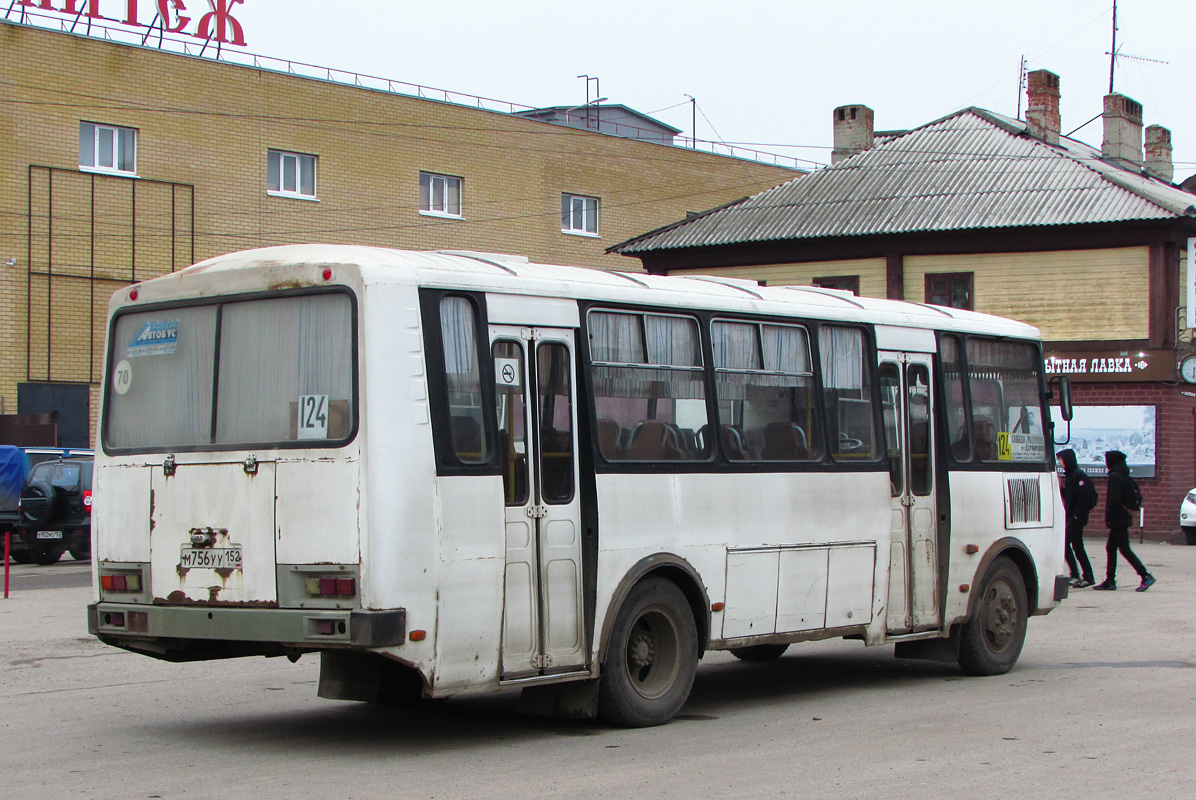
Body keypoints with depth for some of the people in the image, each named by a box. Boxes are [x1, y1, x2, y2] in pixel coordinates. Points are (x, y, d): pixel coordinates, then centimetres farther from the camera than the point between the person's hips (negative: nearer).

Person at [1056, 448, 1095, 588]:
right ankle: (1088, 577, 13)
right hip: (1071, 516, 10)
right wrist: (1061, 486, 2)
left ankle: (1075, 575, -11)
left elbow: (1084, 497, -20)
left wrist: (1077, 515, -20)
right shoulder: (1069, 475, 14)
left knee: (1064, 542, -12)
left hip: (1077, 517, -10)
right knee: (1077, 546, 10)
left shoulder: (1079, 475, -14)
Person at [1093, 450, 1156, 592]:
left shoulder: (1114, 477, -16)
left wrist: (1108, 516, -14)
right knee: (1111, 548, 11)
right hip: (1124, 518, 10)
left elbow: (1114, 499, -22)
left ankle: (1146, 576, -8)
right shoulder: (1123, 476, 13)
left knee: (1125, 549, -7)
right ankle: (1110, 581, 12)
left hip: (1118, 520, -10)